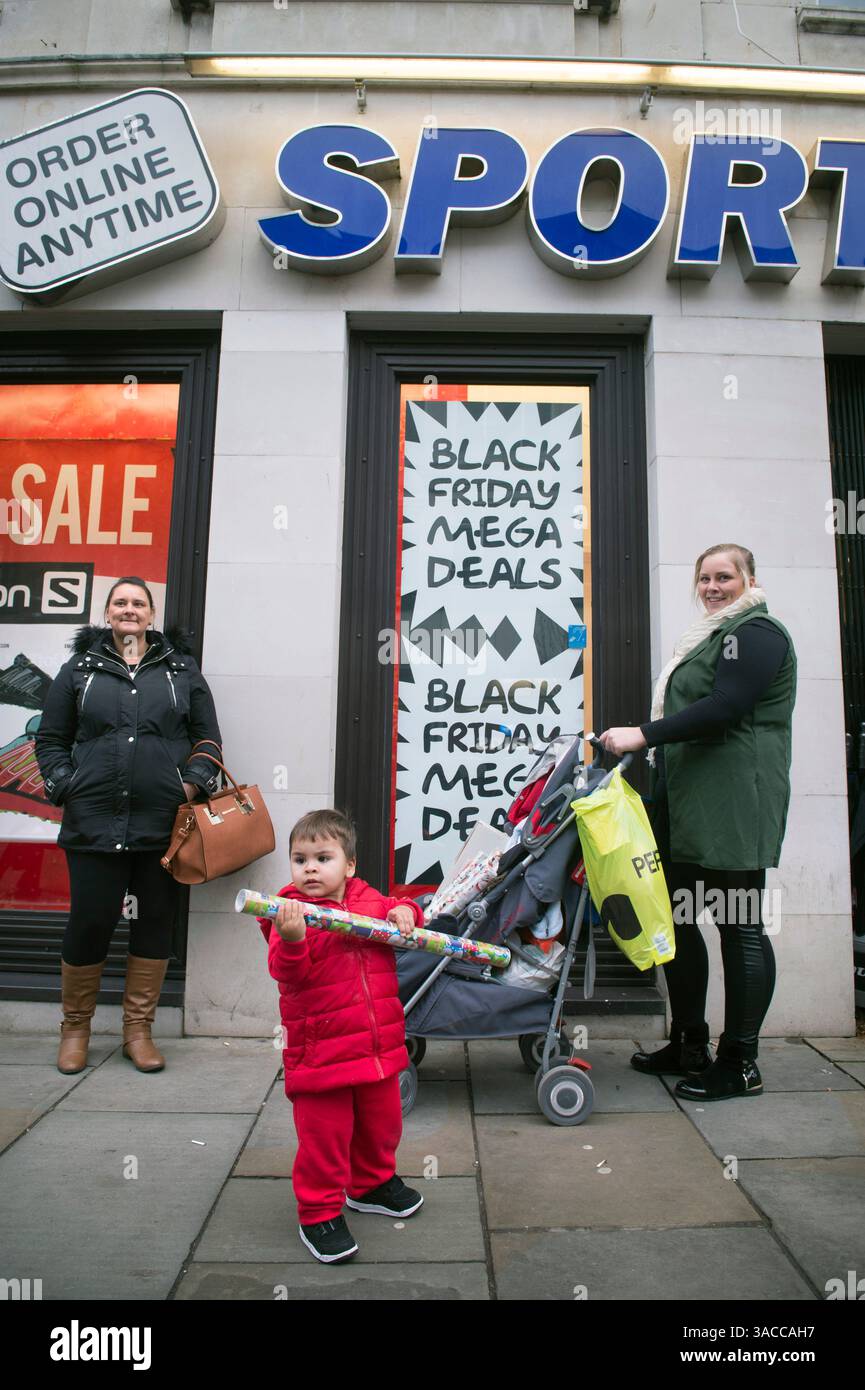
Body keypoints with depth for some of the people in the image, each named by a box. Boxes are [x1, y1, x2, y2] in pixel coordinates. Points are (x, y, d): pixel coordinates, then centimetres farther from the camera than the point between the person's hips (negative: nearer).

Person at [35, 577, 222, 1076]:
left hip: (163, 824, 1)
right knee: (89, 923, 3)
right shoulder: (80, 669, 10)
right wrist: (65, 787, 0)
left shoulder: (182, 670, 10)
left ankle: (138, 1029, 23)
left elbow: (208, 737, 11)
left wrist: (194, 781, -3)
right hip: (94, 823, 0)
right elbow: (50, 738, 12)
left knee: (155, 924, 7)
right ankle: (75, 1028, 26)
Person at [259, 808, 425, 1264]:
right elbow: (288, 973, -22)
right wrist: (291, 940, -42)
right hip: (320, 1052, -5)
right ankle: (319, 1213, 23)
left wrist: (404, 911, -7)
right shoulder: (290, 912, -12)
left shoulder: (369, 899, 1)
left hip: (378, 1048, 5)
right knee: (324, 1135, 3)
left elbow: (396, 917, 17)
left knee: (382, 1123, 21)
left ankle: (372, 1184, 45)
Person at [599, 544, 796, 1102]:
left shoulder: (756, 633, -8)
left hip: (734, 802, -10)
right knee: (677, 917, 12)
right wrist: (646, 740, 16)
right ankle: (689, 1046, 25)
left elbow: (725, 708, -21)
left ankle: (741, 1064, 8)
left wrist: (644, 735, -21)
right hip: (689, 803, 10)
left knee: (740, 925, -3)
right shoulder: (717, 634, 23)